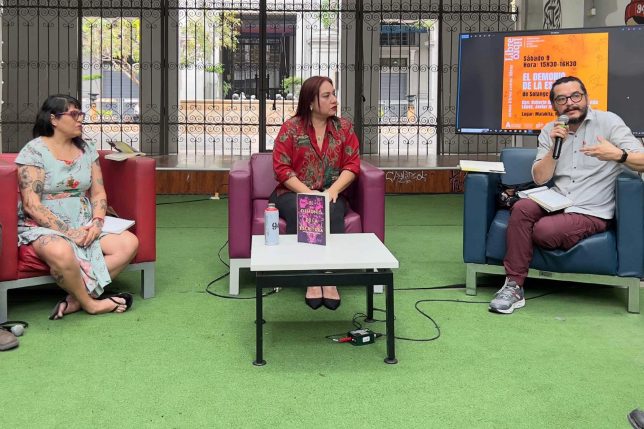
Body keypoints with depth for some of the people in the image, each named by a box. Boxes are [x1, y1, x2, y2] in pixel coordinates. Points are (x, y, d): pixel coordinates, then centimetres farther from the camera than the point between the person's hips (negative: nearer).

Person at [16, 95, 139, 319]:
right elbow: (31, 205, -14)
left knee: (129, 243, -17)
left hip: (84, 225, 6)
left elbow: (99, 193, 11)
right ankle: (90, 303, -14)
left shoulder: (87, 150, 12)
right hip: (43, 227, -6)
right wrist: (68, 232, -20)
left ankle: (77, 298, -17)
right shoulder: (34, 151, -7)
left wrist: (97, 223, -10)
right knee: (61, 252, -40)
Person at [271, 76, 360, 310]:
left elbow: (352, 165, 0)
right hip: (294, 193, -1)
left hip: (330, 194, 1)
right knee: (298, 211, -36)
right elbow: (281, 168, -6)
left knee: (332, 212, -34)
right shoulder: (290, 128, -1)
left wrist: (333, 190, -17)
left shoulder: (344, 127, 6)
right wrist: (307, 193, -19)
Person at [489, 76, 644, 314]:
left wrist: (619, 155, -35)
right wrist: (555, 147, -13)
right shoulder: (549, 132, 9)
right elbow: (539, 179, 2)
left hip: (591, 213, -4)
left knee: (545, 230, -30)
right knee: (521, 208, -28)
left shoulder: (608, 122, -4)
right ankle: (513, 285, -25)